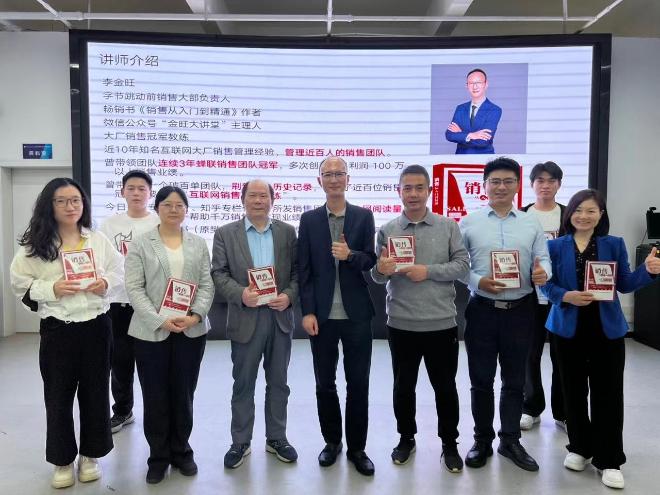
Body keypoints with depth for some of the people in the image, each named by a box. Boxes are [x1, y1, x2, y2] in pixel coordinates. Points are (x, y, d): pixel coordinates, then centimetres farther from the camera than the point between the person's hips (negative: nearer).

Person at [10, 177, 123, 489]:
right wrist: (52, 288, -15)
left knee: (95, 393, 11)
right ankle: (63, 460, 28)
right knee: (59, 397, 9)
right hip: (57, 329, -1)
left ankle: (90, 455, 30)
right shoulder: (36, 244, -2)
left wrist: (106, 283, -10)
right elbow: (20, 282, 0)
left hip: (96, 326, 2)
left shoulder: (98, 240, 4)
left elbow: (119, 271, 10)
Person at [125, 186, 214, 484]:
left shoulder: (198, 244, 9)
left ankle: (181, 451, 27)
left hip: (191, 331, 2)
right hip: (152, 332, -1)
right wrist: (160, 321, -16)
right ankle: (158, 457, 22)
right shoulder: (140, 244, 2)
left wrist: (196, 315, -12)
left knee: (183, 394, 10)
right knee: (155, 397, 6)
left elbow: (207, 285, 5)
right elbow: (134, 288, -6)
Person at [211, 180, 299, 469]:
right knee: (243, 384, 9)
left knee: (278, 382, 13)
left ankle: (277, 438, 27)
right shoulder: (225, 234, 2)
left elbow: (298, 271, 4)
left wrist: (289, 295, -13)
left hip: (280, 317, 2)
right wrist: (240, 294, -19)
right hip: (245, 318, -1)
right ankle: (240, 442, 24)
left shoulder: (288, 232, 6)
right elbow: (218, 274, -3)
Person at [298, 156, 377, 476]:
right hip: (322, 315, 1)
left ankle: (357, 447, 23)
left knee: (358, 383, 7)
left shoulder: (364, 217, 3)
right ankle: (332, 441, 30)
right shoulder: (309, 219, 3)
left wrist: (350, 255, -21)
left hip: (356, 314, 0)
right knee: (325, 383, 12)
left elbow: (372, 262, 0)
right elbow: (304, 270, 0)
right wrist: (307, 312, -7)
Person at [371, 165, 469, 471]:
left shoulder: (448, 227, 1)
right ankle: (406, 438, 33)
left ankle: (449, 443, 29)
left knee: (445, 386, 12)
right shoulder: (387, 230, 2)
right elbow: (377, 278, 1)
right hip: (401, 324, 1)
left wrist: (428, 271, -17)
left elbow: (462, 266, -4)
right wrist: (380, 269, -22)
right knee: (403, 386, 14)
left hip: (441, 323, 0)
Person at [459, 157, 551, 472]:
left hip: (520, 311, 2)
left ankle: (510, 440, 29)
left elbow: (543, 259, 5)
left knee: (514, 380, 13)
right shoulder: (468, 223, 0)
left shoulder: (532, 224, 7)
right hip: (482, 310, -1)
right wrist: (479, 281, -18)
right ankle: (482, 440, 25)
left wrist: (542, 272, -18)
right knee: (481, 380, 9)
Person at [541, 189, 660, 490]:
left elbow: (624, 284, 1)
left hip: (607, 329, 0)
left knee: (607, 394, 3)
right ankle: (579, 448, 29)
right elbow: (547, 285, -3)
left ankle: (609, 460, 15)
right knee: (574, 391, 11)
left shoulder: (615, 245, 2)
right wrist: (566, 296, -21)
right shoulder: (556, 246, 0)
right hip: (568, 329, 0)